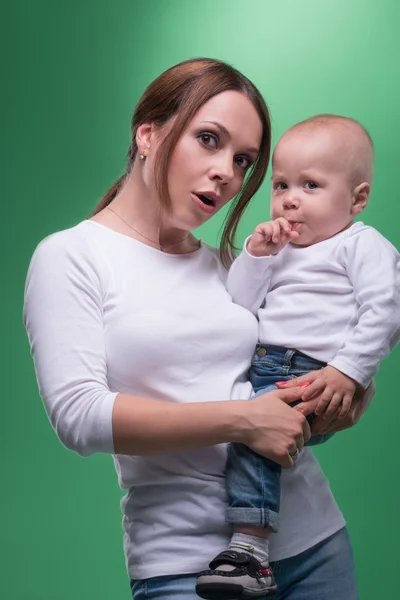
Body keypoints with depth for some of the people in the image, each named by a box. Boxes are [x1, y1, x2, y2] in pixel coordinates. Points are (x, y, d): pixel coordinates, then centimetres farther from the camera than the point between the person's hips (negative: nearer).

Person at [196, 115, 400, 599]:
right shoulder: (278, 250, 25)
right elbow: (238, 310, 17)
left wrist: (348, 372, -18)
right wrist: (255, 256, 5)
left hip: (312, 379, -8)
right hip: (255, 370, 8)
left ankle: (249, 550, -33)